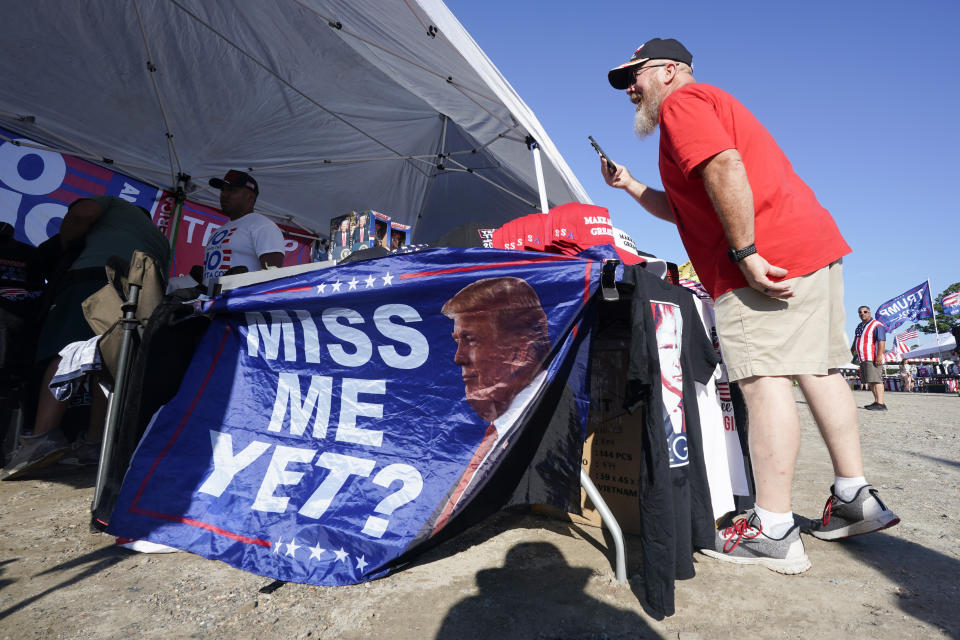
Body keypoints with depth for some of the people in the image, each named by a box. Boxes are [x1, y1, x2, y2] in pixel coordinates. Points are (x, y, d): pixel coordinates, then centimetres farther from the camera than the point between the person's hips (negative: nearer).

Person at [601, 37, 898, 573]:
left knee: (764, 379, -12)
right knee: (819, 371, 11)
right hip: (817, 242, 11)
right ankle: (856, 499, 19)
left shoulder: (681, 102, 1)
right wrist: (630, 186, 26)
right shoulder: (714, 105, 33)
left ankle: (774, 532, -7)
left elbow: (725, 167, -19)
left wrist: (746, 252, -23)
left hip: (766, 259, -11)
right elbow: (687, 211, 31)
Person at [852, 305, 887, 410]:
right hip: (864, 359, 9)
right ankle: (876, 401, 18)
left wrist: (879, 355, -25)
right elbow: (855, 341, 31)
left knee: (875, 380, -14)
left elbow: (881, 341, -17)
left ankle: (880, 404, -16)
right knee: (869, 381, 12)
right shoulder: (860, 326, 20)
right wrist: (851, 352, 29)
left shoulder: (876, 325, -7)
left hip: (873, 359, -9)